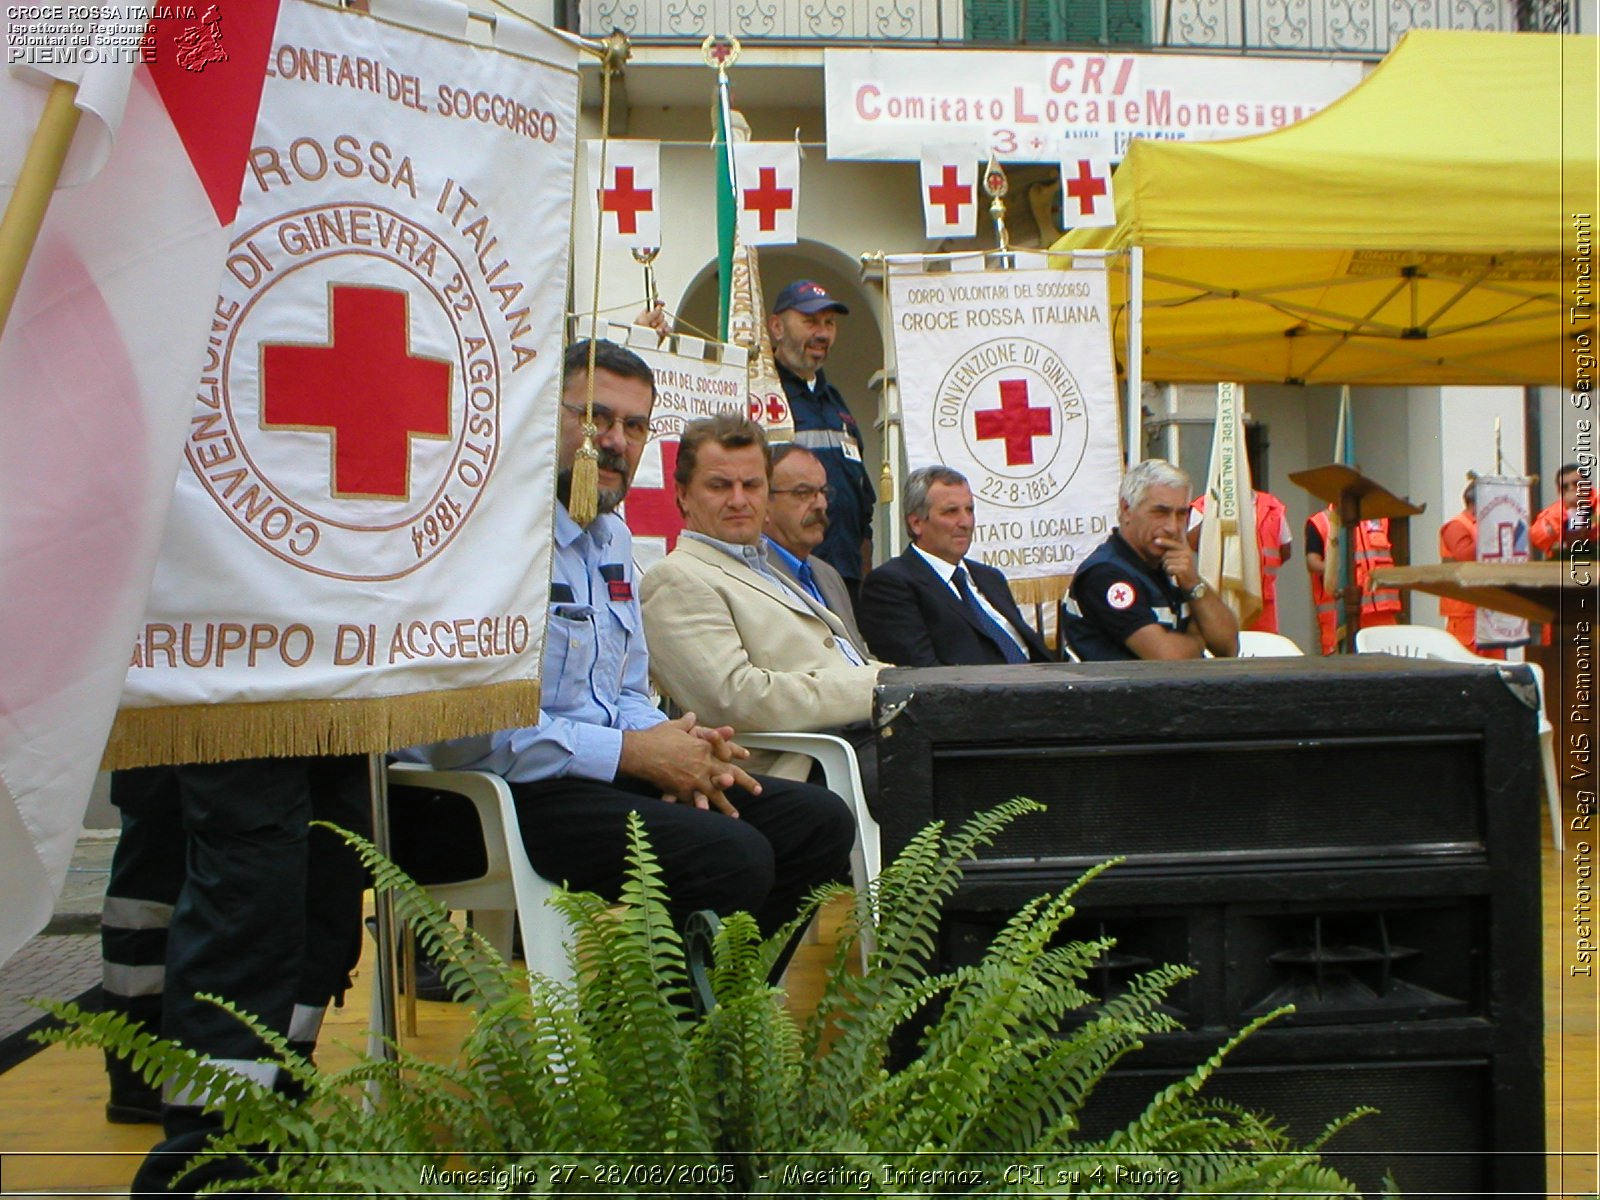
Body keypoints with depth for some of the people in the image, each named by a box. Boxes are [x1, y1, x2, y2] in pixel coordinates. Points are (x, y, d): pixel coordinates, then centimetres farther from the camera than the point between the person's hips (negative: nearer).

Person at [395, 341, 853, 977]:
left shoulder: (612, 535, 17)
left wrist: (675, 744, -1)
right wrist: (632, 751, -17)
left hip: (610, 769, 10)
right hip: (503, 792, -9)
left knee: (820, 823, 0)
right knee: (732, 858, -29)